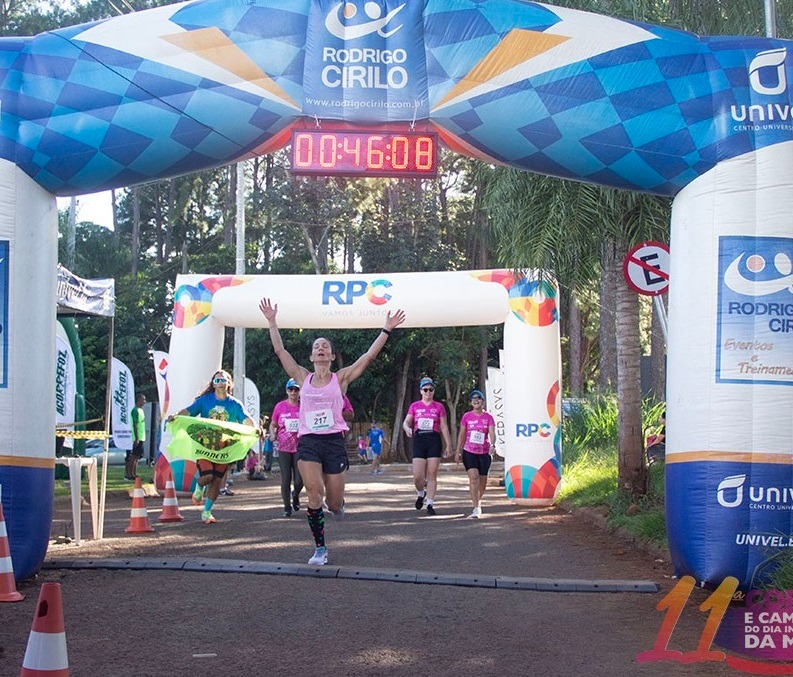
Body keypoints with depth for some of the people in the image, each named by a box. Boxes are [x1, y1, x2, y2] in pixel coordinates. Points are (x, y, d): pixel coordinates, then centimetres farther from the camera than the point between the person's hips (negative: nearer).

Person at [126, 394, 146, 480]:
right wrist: (136, 439, -22)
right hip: (137, 438, -10)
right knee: (133, 457, -8)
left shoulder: (140, 410, 16)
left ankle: (134, 475, 14)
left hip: (140, 438, 10)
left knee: (136, 457, 11)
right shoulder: (136, 410, -14)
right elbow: (135, 425, -19)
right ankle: (129, 475, -6)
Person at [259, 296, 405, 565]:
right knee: (314, 493, -17)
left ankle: (337, 504, 42)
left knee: (334, 504, 2)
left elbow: (369, 356, -2)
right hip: (307, 442, 0)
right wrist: (272, 322, 3)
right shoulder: (303, 378, 9)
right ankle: (320, 548, -5)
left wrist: (386, 330, -6)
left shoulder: (341, 378, 5)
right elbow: (280, 351, 6)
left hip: (334, 442, 0)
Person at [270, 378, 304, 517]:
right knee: (286, 479, 1)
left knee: (299, 480, -3)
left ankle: (295, 495, 31)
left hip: (300, 448, 0)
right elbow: (273, 424, 12)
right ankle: (287, 507, 12)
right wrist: (273, 435, -7)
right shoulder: (280, 406, 2)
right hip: (283, 448, 0)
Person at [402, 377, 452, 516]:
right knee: (417, 476, -6)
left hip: (434, 440, -1)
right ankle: (421, 493, 25)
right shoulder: (414, 406, 11)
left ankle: (430, 504, 3)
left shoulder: (439, 407, 8)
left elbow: (444, 427, 6)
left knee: (432, 475, -3)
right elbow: (406, 422, 6)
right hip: (419, 440, 1)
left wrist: (448, 445, 2)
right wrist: (407, 428, -18)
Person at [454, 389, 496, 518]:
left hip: (484, 452, 1)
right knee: (473, 476, -17)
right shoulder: (466, 416, 2)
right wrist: (458, 452, 6)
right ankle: (476, 508, -19)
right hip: (469, 452, -1)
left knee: (482, 479, 9)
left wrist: (492, 445, -33)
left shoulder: (488, 417, -1)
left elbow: (492, 433, -14)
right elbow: (462, 435, 7)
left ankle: (478, 500, 38)